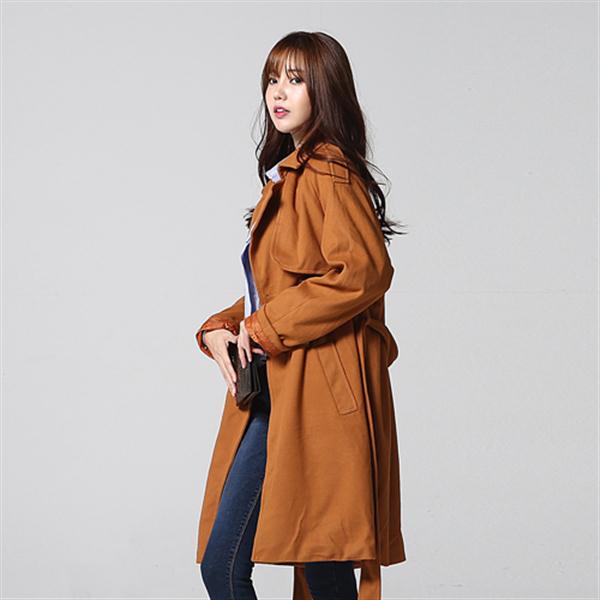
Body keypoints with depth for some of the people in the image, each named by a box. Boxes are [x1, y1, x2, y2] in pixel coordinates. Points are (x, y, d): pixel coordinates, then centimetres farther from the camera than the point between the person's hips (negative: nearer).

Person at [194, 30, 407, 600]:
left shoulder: (327, 173, -9)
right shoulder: (285, 174, 21)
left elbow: (365, 271, -22)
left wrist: (266, 328, -15)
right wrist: (220, 329, 5)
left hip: (316, 391, -10)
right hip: (271, 390, 10)